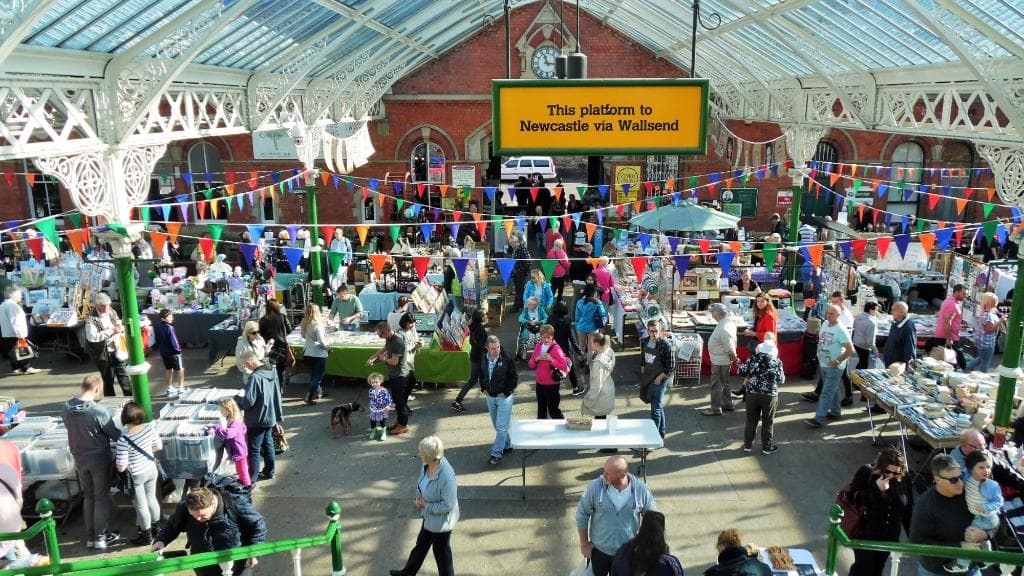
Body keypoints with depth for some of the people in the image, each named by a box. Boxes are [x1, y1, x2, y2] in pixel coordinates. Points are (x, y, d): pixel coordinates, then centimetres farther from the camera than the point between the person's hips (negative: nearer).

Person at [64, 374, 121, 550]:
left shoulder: (66, 409, -8)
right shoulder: (99, 411, -26)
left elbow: (73, 429, 7)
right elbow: (116, 435, -15)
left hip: (79, 459, 5)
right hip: (99, 459, -5)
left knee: (88, 497, 19)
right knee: (102, 498, 10)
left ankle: (90, 537, 28)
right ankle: (100, 537, 18)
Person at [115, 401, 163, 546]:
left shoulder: (123, 440, -29)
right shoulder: (149, 428, -14)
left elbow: (121, 467, -23)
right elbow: (159, 447, 1)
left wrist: (117, 458, -2)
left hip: (136, 476, -5)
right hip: (152, 469, 5)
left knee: (141, 506, 13)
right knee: (151, 499, 24)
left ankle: (146, 537, 28)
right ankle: (155, 529, 42)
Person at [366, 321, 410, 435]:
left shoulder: (397, 341, -27)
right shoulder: (390, 338, 3)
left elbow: (394, 361, -26)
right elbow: (383, 349, 20)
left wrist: (384, 358, -8)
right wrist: (371, 359, 11)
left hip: (399, 375, -9)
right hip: (394, 374, 9)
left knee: (400, 400, 0)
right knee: (396, 399, 18)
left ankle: (403, 425, 11)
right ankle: (400, 422, 29)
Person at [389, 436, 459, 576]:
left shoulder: (446, 476, -36)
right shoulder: (427, 465, -12)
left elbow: (448, 505, -29)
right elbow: (422, 484, 9)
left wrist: (426, 506, -20)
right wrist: (419, 497, -8)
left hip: (440, 521, -9)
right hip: (429, 517, 9)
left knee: (442, 554, 13)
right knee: (421, 545, 29)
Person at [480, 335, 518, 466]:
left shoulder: (507, 359, -17)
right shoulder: (484, 359, -1)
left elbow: (514, 377, -11)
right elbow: (481, 375, 16)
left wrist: (507, 392, -12)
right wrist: (483, 388, 6)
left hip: (504, 397, -6)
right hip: (490, 397, 6)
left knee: (501, 427, -7)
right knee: (497, 425, 18)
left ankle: (496, 454, -3)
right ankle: (507, 445, 36)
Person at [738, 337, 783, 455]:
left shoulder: (752, 359, -6)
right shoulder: (776, 362, -9)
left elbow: (741, 372, -1)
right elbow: (781, 380, -2)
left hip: (751, 394, 2)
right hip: (769, 396, -2)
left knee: (751, 420, 13)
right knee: (768, 422, 11)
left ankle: (748, 445, 22)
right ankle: (767, 447, 21)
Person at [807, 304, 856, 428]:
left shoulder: (841, 330, -20)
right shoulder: (825, 324, 4)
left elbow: (850, 350, -21)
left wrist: (837, 361, -19)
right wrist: (820, 356, 13)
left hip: (834, 367, -8)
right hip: (823, 364, 8)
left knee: (826, 393, -7)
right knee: (832, 390, 21)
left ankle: (818, 419, -9)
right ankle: (836, 412, 35)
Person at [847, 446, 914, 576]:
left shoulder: (905, 480, -6)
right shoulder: (866, 472, -15)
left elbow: (908, 511, 4)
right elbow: (852, 498, -19)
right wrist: (876, 489, -29)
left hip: (889, 537, 3)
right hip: (865, 534, -3)